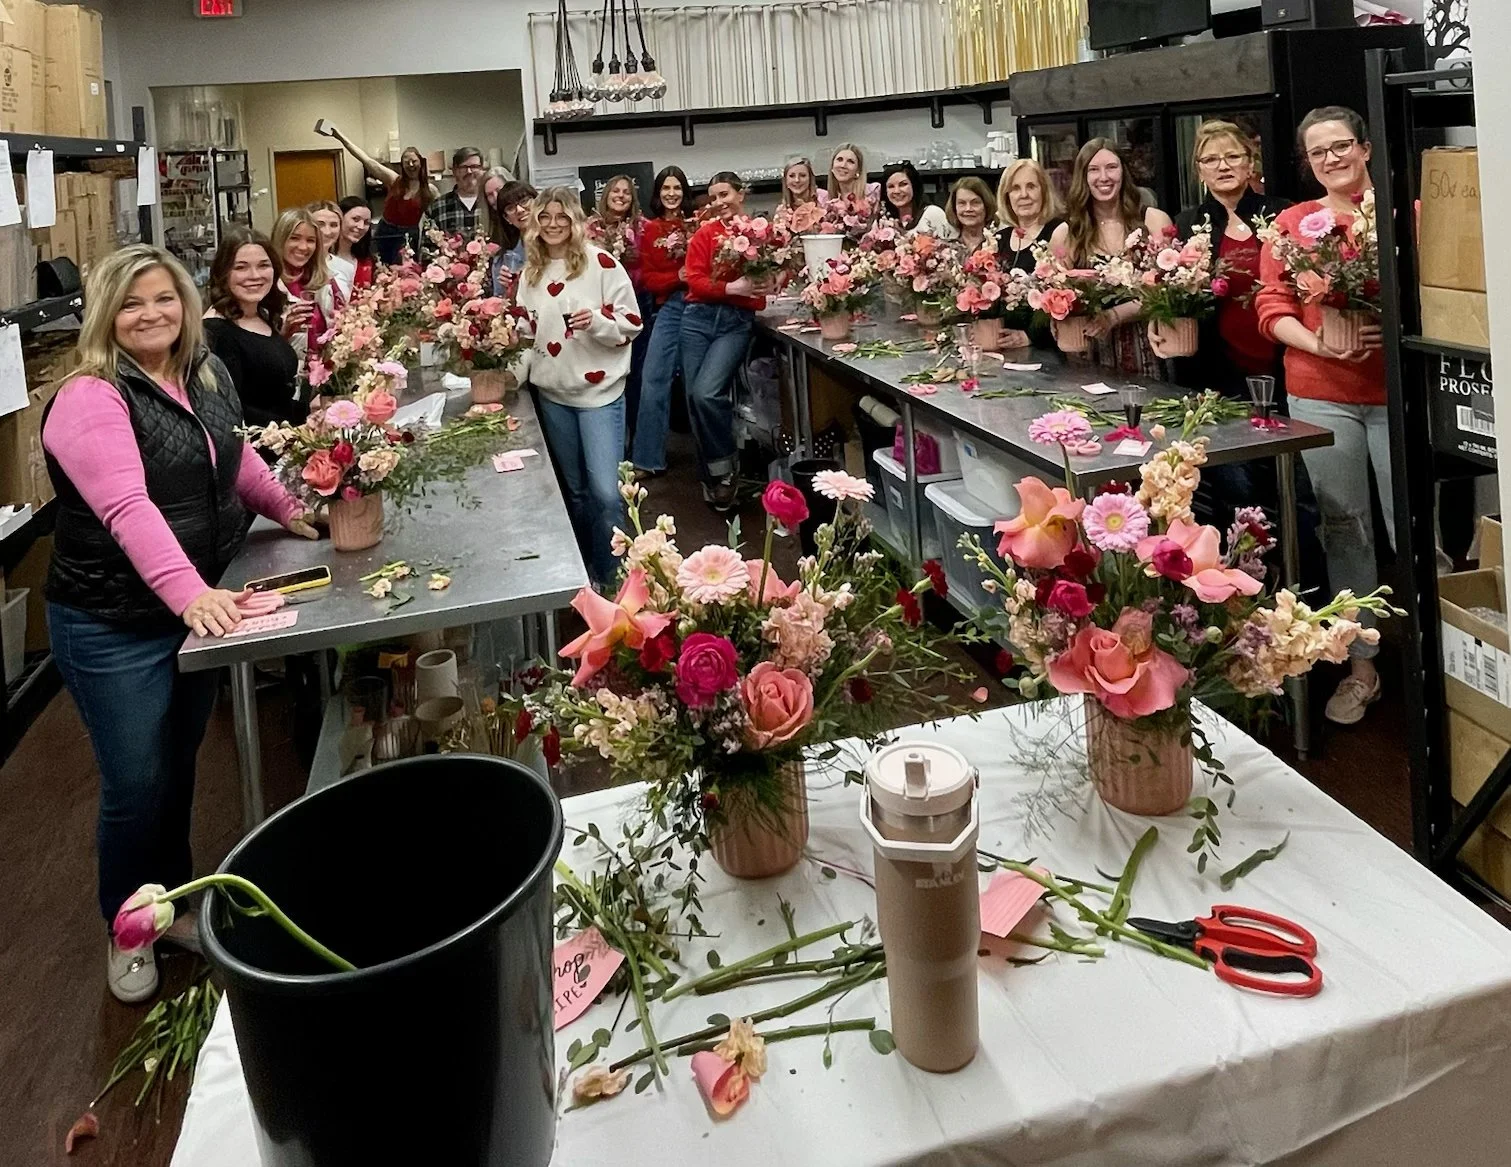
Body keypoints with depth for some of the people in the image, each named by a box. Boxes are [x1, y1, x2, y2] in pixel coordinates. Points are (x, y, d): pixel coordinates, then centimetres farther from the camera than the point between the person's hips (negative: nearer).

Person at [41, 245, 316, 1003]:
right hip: (115, 628, -6)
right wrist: (189, 593, -45)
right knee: (137, 786, 5)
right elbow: (128, 509, -33)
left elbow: (236, 458, 22)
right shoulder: (90, 399, -19)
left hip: (198, 608, 6)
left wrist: (290, 511, 27)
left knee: (179, 769, 19)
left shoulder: (206, 374, 4)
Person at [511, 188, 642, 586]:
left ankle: (612, 579, 6)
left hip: (600, 392, -5)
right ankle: (584, 573, 27)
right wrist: (515, 371, 2)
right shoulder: (531, 272, 8)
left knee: (605, 491, -9)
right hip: (553, 393, 5)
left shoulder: (601, 263, -8)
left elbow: (632, 322, -6)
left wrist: (597, 320, -23)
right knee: (575, 489, 14)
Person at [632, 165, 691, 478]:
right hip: (669, 308, 2)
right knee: (653, 380, -4)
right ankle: (647, 459, 1)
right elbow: (646, 278, 4)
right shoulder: (649, 231, 8)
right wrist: (679, 278, -11)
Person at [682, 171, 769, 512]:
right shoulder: (704, 234, 6)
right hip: (699, 318, 3)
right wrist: (731, 288, -17)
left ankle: (724, 467, 2)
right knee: (694, 397, 2)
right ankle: (710, 473, 20)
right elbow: (695, 281, -3)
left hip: (737, 322, -3)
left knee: (707, 392, -20)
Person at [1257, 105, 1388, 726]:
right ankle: (1360, 664, 20)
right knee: (1343, 529, 9)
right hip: (1320, 395, 2)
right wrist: (1317, 343, -15)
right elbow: (1272, 307, 2)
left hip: (1396, 393, -2)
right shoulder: (1291, 224, 8)